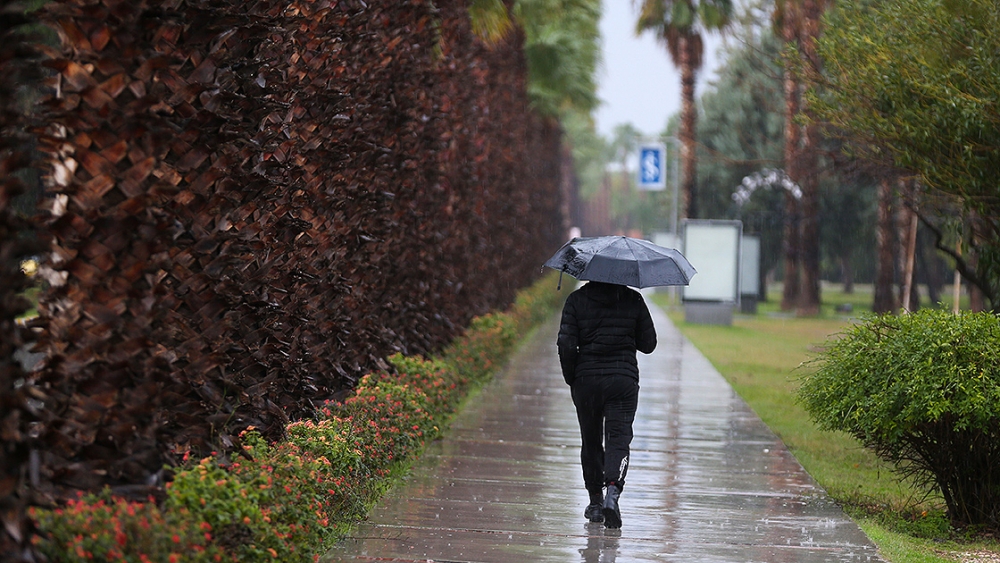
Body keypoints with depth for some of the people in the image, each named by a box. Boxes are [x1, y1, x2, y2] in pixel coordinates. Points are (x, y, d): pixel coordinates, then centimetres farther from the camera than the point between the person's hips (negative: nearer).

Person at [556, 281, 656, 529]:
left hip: (586, 380, 1)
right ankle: (613, 492, -27)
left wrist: (571, 378, 6)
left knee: (591, 442, 14)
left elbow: (566, 345, -7)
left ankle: (596, 502, 22)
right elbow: (648, 344, 6)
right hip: (624, 380, -1)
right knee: (619, 439, -3)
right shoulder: (633, 300, 1)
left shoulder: (577, 300, -2)